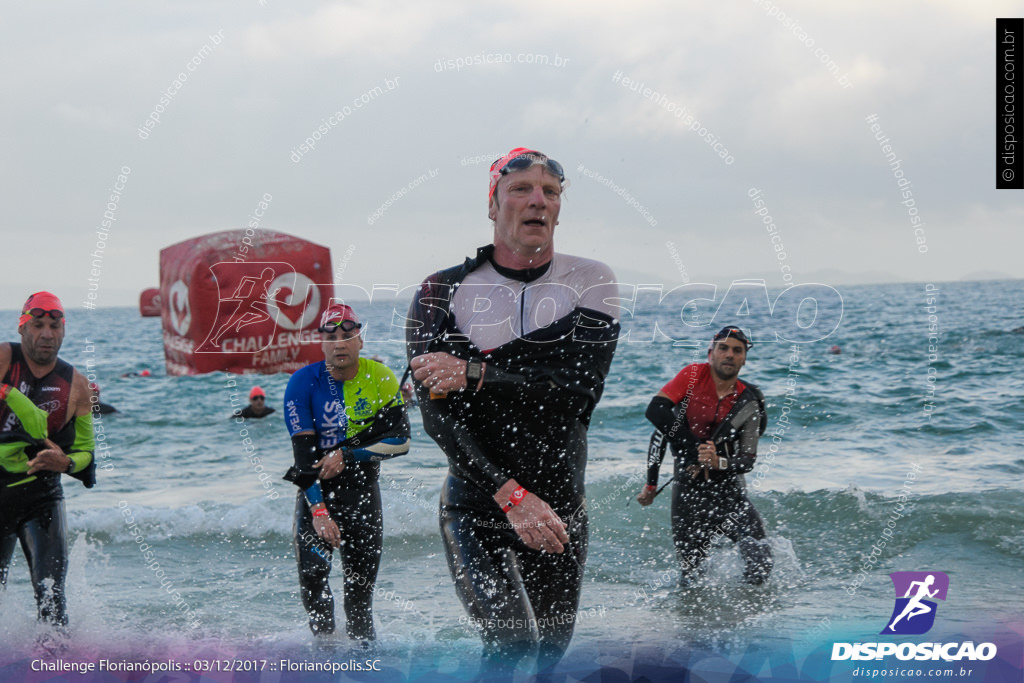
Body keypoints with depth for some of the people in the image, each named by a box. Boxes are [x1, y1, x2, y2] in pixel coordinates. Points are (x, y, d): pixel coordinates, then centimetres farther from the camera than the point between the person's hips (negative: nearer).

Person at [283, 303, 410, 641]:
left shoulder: (381, 378, -7)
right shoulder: (303, 382, -12)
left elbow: (400, 439, -9)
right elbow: (303, 452, -17)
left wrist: (347, 456, -19)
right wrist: (318, 510, -25)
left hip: (361, 483, 1)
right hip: (316, 486, -1)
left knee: (361, 574, -3)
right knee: (312, 573, -11)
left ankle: (362, 639, 14)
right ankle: (324, 638, 9)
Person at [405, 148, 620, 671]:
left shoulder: (591, 283, 1)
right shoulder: (442, 293, -3)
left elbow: (580, 383, -15)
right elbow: (437, 413, -11)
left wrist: (474, 372, -19)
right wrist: (512, 496, -21)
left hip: (561, 509, 2)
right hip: (476, 506, -2)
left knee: (552, 652, 11)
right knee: (512, 641, -19)